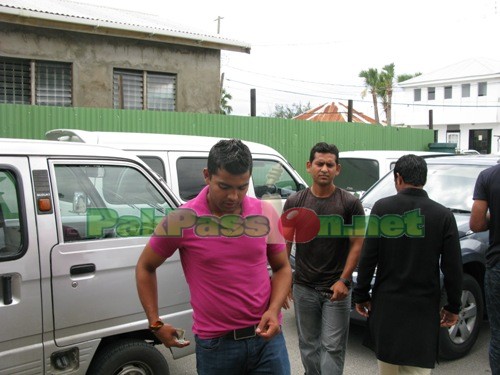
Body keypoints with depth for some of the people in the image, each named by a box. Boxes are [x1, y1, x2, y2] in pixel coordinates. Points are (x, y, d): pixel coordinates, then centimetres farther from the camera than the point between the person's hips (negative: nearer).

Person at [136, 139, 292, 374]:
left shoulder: (266, 215, -1)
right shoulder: (182, 220, -9)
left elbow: (282, 268, 9)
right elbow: (145, 267, 4)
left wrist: (274, 310, -7)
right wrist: (155, 324, 0)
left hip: (267, 337, 2)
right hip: (215, 344, -1)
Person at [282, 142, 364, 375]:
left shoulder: (349, 203, -5)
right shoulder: (295, 202, 0)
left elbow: (357, 244, -4)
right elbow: (285, 243, 5)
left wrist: (344, 280, -12)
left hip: (337, 288, -2)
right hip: (304, 288, 2)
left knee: (333, 347, 2)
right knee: (308, 344, 15)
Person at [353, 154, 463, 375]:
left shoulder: (382, 208, -5)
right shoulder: (443, 215, -4)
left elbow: (367, 258, -5)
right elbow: (453, 267, -2)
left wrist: (361, 295, 4)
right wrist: (453, 306, 9)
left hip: (386, 305, 1)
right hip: (424, 307, -1)